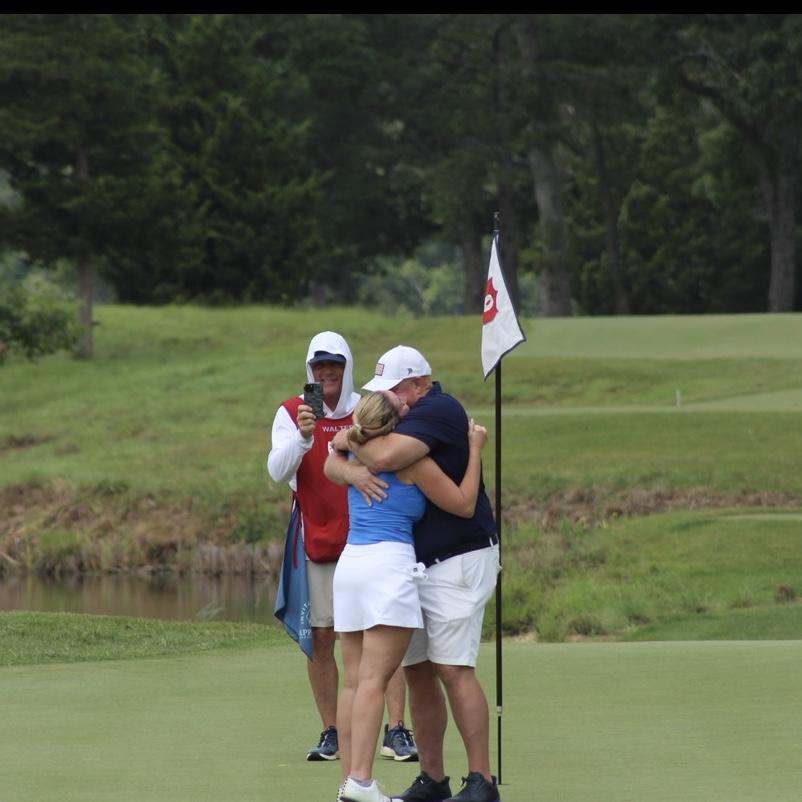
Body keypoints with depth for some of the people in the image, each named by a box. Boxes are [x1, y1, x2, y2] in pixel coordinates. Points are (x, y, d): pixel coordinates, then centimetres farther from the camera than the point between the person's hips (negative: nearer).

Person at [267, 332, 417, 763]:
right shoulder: (292, 413, 3)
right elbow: (278, 471, -10)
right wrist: (302, 436, -28)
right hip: (316, 544, 1)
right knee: (320, 638, 2)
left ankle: (396, 730, -6)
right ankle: (330, 733, 10)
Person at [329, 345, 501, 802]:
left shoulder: (439, 411, -16)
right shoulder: (398, 419, 12)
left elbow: (385, 457, -30)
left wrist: (350, 440, -9)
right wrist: (352, 470, -17)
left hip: (457, 560, -9)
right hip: (413, 566, 9)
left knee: (453, 669, -13)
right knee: (418, 672, 7)